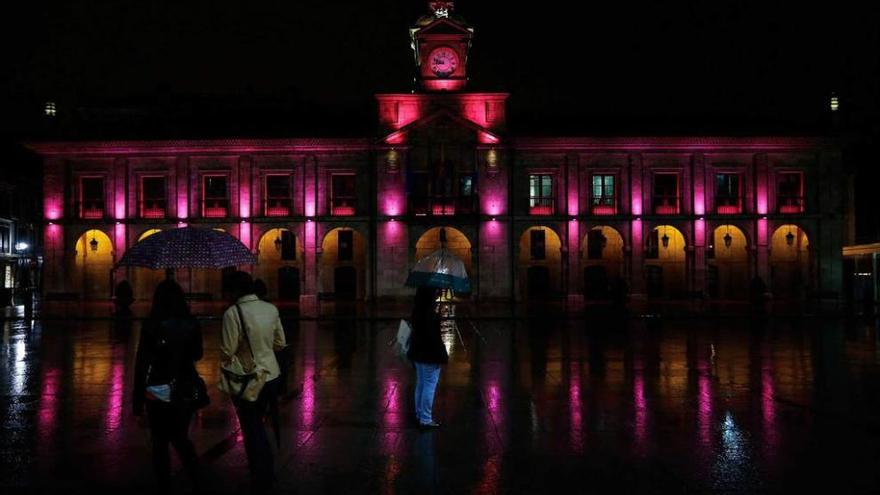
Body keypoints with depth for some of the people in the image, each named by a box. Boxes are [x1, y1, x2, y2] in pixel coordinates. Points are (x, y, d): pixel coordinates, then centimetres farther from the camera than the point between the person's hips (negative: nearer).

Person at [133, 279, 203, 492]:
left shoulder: (152, 324, -12)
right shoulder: (191, 324, -3)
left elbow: (142, 362, -12)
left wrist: (137, 397, -6)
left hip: (159, 392, -4)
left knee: (160, 442, 10)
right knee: (181, 438, 20)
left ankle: (165, 486, 18)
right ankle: (197, 483, 20)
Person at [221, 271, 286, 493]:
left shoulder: (233, 313, -18)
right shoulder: (271, 309, -1)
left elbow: (227, 352, -17)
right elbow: (280, 343, 7)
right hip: (271, 374, 6)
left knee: (252, 429, 11)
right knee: (257, 424, 24)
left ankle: (261, 480, 22)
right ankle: (268, 472, 33)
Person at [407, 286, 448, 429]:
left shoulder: (417, 311, 5)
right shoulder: (431, 314, -22)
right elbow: (434, 336, -22)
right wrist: (441, 355, -15)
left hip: (418, 353, 9)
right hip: (430, 355, -9)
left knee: (420, 385, 19)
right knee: (430, 386, -2)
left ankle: (420, 414, 30)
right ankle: (426, 419, 1)